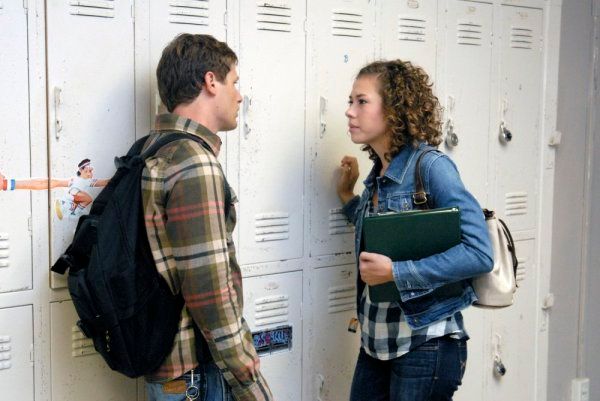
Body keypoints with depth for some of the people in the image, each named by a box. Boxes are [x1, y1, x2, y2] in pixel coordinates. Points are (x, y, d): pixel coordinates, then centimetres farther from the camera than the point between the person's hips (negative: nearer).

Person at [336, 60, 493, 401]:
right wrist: (347, 197, 13)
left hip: (425, 346, -7)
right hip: (377, 342, 7)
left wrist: (396, 272, -24)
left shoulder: (431, 166, -15)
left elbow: (480, 253, -22)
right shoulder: (378, 174, 7)